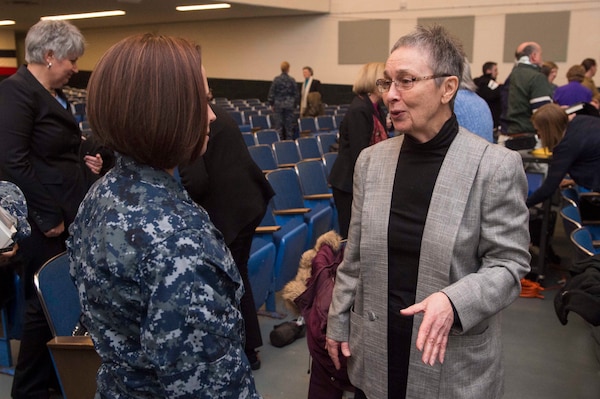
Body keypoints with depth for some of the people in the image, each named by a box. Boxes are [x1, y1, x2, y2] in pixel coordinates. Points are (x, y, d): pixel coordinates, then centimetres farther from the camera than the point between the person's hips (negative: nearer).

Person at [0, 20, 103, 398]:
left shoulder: (56, 94, 14)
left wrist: (84, 158, 6)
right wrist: (48, 216, -19)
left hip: (71, 213, 9)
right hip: (45, 219, -9)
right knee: (45, 301, 3)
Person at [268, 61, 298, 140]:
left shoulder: (276, 79, -6)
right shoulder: (292, 80, -2)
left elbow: (271, 93, -3)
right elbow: (296, 94, 3)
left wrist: (271, 104, 9)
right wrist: (294, 105, 14)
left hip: (278, 104, -1)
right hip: (289, 105, 1)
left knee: (278, 125, 3)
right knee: (289, 125, 6)